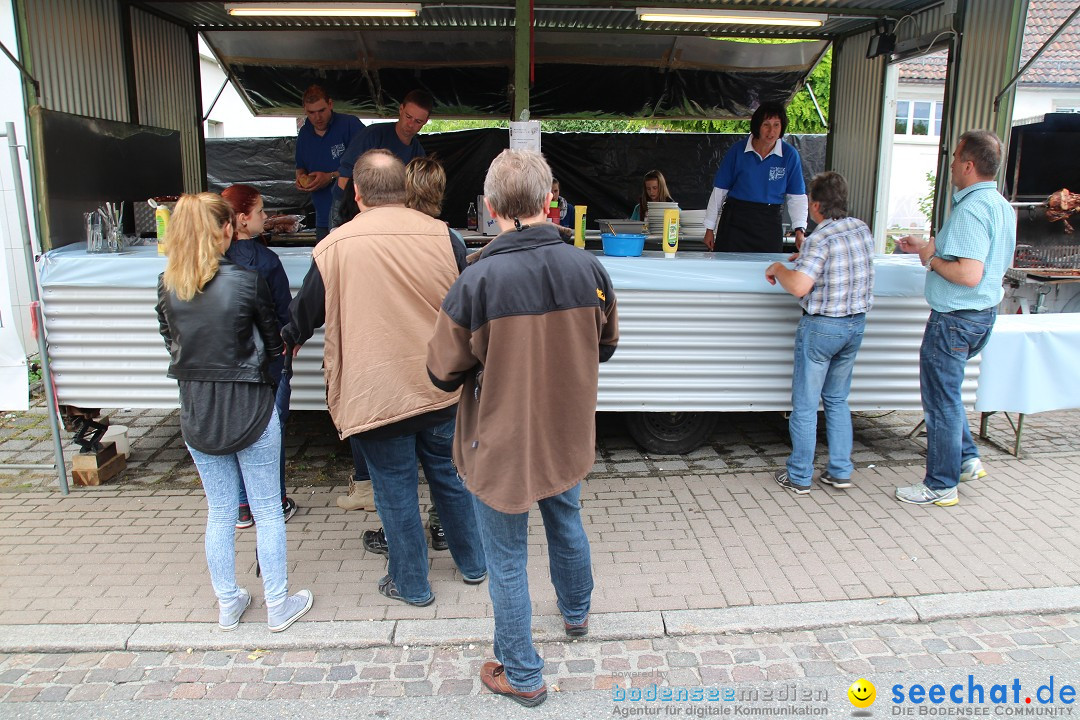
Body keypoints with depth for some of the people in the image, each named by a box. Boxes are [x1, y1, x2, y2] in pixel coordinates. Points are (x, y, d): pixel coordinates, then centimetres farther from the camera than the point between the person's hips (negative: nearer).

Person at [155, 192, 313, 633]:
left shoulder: (167, 286, -4)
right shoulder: (245, 282, -16)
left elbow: (170, 340, 9)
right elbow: (273, 343, -5)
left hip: (196, 412, 4)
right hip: (249, 408, -4)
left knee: (219, 514, 17)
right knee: (267, 511, 10)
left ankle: (228, 604, 31)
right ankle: (278, 605, 22)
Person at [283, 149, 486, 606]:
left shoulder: (335, 247, -11)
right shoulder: (441, 236, -5)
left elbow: (305, 311, 3)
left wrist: (288, 339, 25)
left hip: (375, 396, -3)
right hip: (440, 389, 3)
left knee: (396, 492, 11)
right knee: (449, 476, 20)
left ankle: (412, 585, 28)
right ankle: (472, 564, 36)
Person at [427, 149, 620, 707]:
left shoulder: (478, 280, -25)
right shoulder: (588, 269, -12)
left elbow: (443, 372, -15)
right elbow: (605, 346, 4)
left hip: (500, 446, -4)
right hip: (568, 437, 5)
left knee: (507, 560, 13)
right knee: (566, 524, 29)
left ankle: (522, 676, 30)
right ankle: (576, 613, 55)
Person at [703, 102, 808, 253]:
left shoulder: (790, 155, -1)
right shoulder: (738, 150, -2)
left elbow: (797, 197, 3)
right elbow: (719, 190, 3)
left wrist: (799, 230, -9)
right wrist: (710, 228, 4)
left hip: (769, 223, 1)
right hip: (735, 221, -1)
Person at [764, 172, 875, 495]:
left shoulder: (821, 238, -19)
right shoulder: (862, 229, 4)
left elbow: (799, 287, -28)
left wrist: (778, 269, -10)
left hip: (821, 326, -7)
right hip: (856, 324, 7)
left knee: (805, 405, 4)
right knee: (837, 400, 19)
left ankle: (799, 477, 13)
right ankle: (840, 472, 23)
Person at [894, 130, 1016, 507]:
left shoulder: (971, 209, -23)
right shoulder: (1002, 206, 9)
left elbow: (969, 274, -31)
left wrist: (932, 260, -14)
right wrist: (928, 246, 19)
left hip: (954, 319, -10)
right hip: (983, 314, 10)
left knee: (942, 399, 2)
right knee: (946, 391, 26)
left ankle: (941, 486, 14)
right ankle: (967, 459, 30)